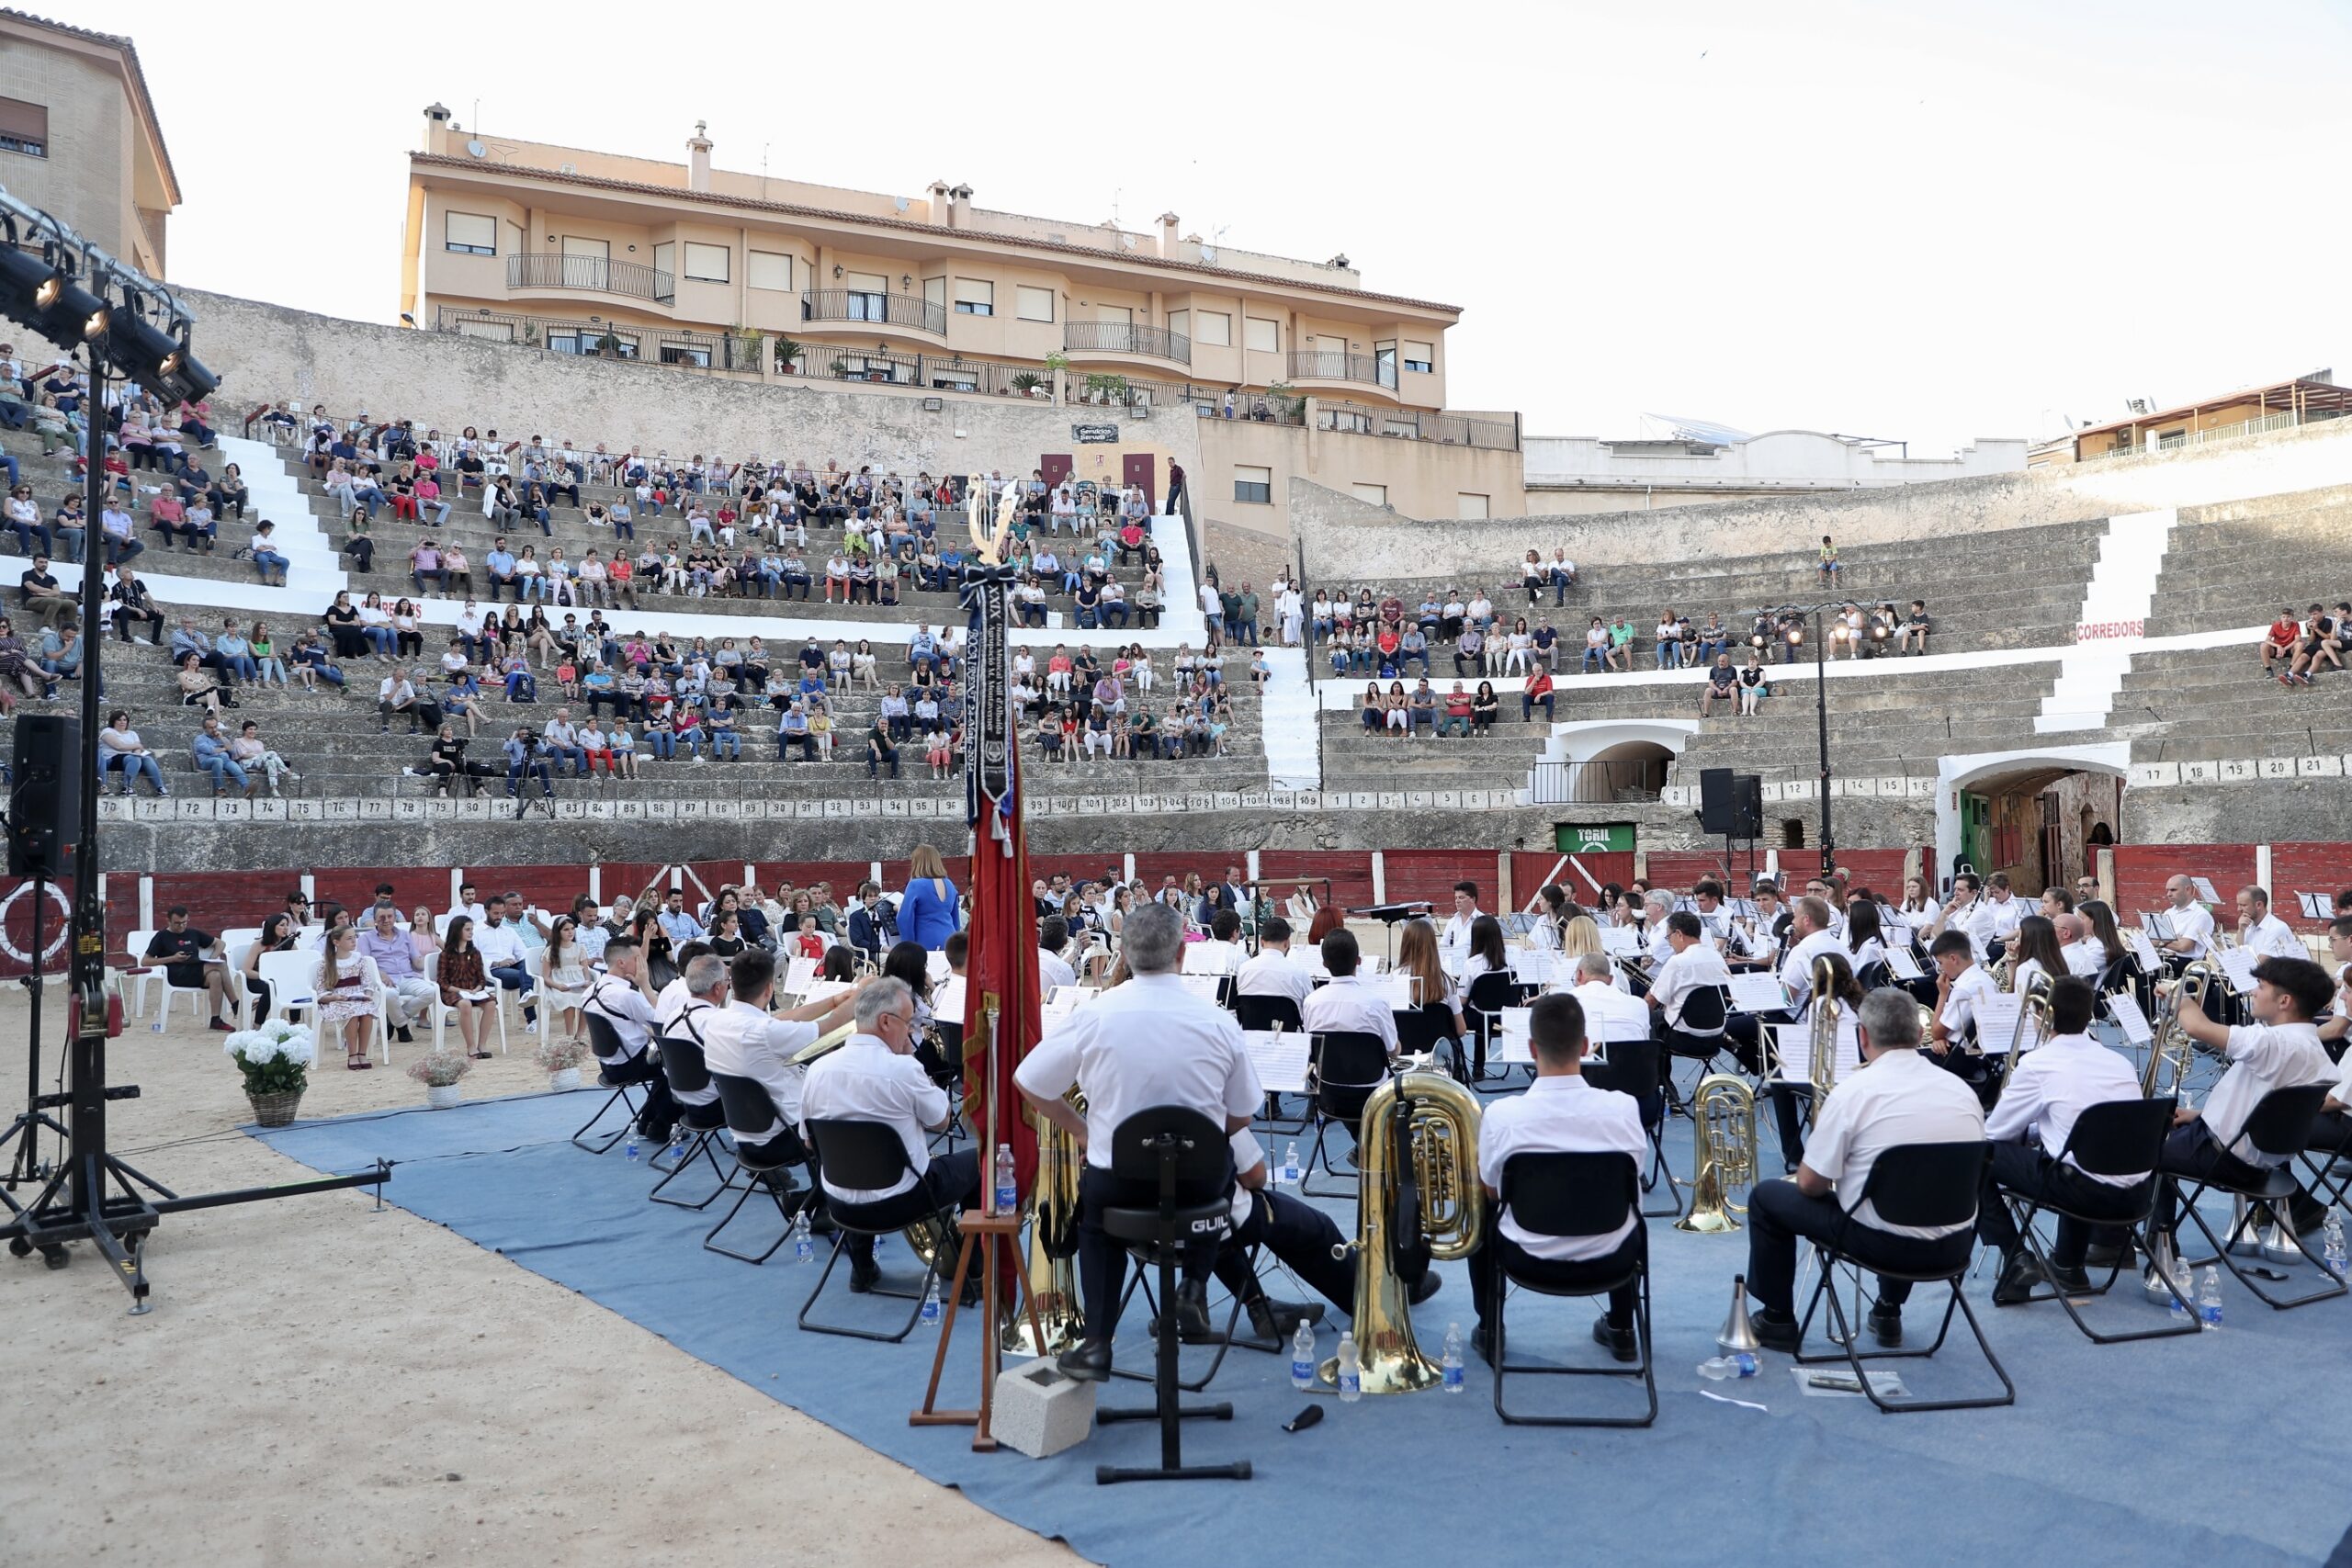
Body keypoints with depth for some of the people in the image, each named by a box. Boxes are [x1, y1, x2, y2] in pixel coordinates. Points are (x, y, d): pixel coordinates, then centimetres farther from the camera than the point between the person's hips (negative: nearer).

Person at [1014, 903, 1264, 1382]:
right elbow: (1241, 1117, 1)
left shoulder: (1093, 1016, -13)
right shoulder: (1218, 1021, -11)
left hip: (1118, 1180, -1)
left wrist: (1080, 1130, 13)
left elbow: (1027, 1084, -1)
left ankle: (1096, 1342, 19)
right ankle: (1194, 1283, 26)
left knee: (1094, 1199, 34)